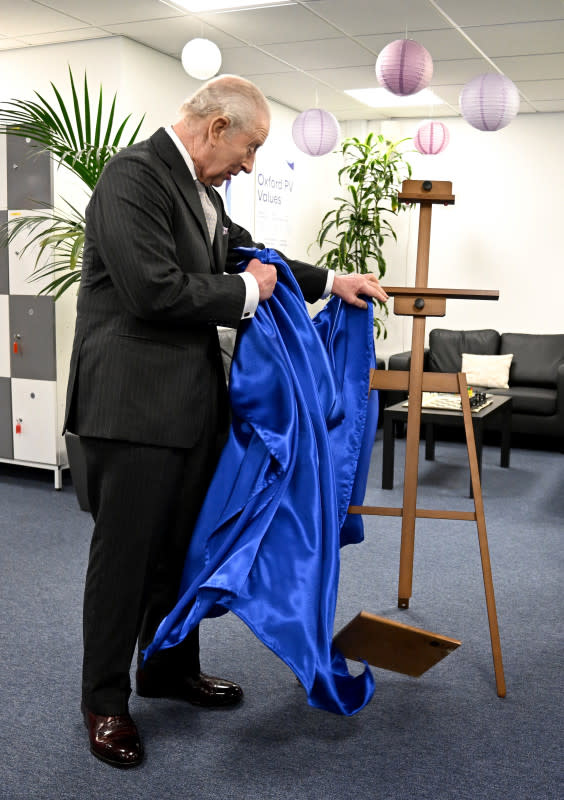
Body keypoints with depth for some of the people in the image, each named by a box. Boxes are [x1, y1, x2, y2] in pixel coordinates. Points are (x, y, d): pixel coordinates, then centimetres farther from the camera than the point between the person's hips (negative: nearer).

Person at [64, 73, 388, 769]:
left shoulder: (199, 188, 14)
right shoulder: (133, 176, -15)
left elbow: (244, 257, 26)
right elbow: (154, 290, -25)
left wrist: (330, 282, 18)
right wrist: (245, 289, -11)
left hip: (192, 401, 9)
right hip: (134, 405, -9)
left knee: (182, 545, 19)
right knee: (124, 555, 4)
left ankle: (170, 668, 37)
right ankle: (105, 701, 22)